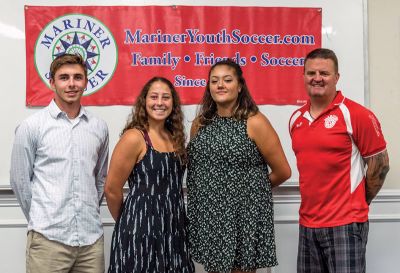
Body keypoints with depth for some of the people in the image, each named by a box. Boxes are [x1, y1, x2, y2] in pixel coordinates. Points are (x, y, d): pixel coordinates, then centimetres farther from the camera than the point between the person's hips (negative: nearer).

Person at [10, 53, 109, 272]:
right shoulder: (32, 126, -3)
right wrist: (40, 220, 4)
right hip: (48, 238, -3)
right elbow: (19, 180, 1)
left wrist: (88, 213, 14)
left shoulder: (99, 127, 7)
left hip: (91, 237, 3)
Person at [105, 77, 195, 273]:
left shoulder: (174, 137, 8)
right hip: (141, 227, -6)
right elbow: (112, 190, -10)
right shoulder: (134, 137, -13)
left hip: (173, 227, 6)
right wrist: (124, 221, 3)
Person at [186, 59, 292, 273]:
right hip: (207, 218, 4)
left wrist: (252, 188, 8)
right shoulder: (200, 124, 7)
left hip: (243, 217, -4)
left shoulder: (254, 122, -8)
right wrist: (210, 190, 8)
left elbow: (282, 171, -4)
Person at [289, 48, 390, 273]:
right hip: (307, 224, 6)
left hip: (345, 224, -6)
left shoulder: (357, 115, -10)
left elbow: (380, 164, -5)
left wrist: (358, 203, 3)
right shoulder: (296, 118, 9)